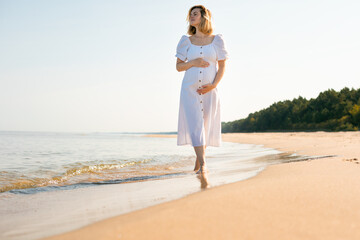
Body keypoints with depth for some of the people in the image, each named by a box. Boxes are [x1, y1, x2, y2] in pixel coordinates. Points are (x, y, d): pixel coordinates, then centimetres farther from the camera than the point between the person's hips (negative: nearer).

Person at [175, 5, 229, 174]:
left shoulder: (216, 40, 6)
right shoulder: (187, 41, 9)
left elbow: (222, 67, 4)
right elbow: (178, 66, 9)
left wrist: (213, 85, -10)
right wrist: (193, 62, -10)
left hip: (209, 90, 0)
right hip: (190, 89, 0)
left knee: (206, 126, 4)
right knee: (195, 124, -12)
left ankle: (198, 159, 23)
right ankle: (203, 164, -16)